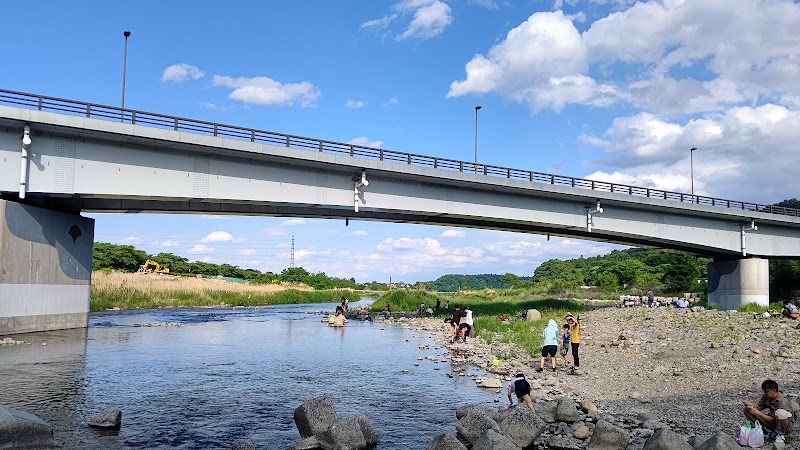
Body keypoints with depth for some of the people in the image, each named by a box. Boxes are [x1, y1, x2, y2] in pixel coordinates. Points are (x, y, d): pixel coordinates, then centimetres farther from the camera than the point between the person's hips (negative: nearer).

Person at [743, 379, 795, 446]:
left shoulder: (782, 402, -29)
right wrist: (753, 406, -21)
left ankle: (780, 435, -19)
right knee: (747, 409, -7)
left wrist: (757, 412, -33)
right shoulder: (766, 396, -9)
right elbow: (760, 407, 1)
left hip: (786, 426, -6)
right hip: (772, 423, 6)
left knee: (780, 413, -41)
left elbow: (773, 420, -29)